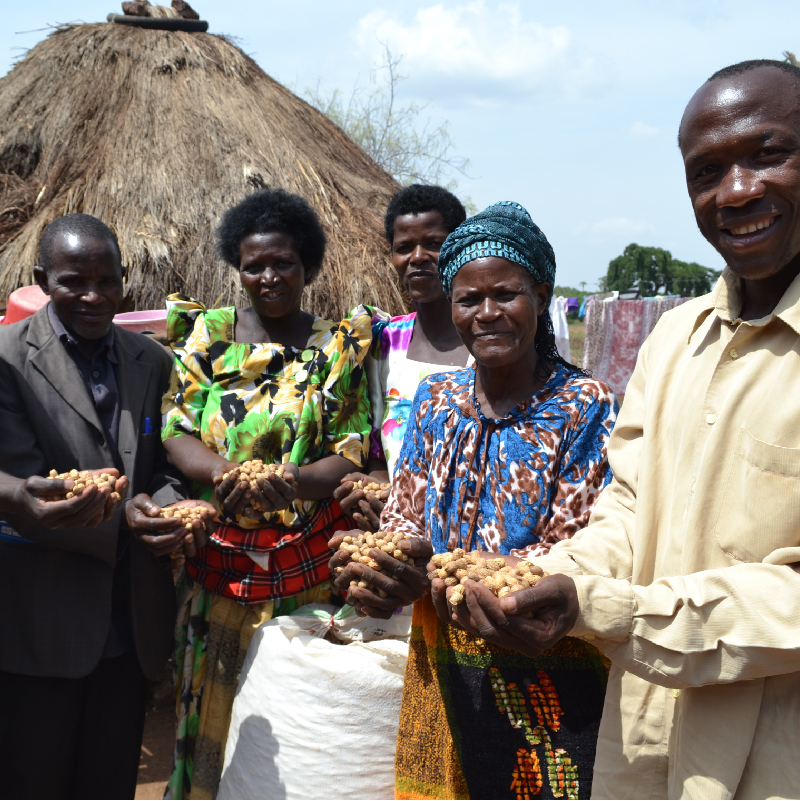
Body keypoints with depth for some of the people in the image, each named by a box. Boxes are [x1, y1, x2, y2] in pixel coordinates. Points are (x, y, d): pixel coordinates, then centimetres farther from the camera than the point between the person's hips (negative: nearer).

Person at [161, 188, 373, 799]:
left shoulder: (339, 346, 2)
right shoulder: (206, 335, 5)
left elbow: (355, 454, -3)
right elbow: (175, 432, -3)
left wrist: (290, 481, -23)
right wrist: (226, 475, -24)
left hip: (313, 562, -1)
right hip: (221, 560, 1)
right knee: (215, 710, 10)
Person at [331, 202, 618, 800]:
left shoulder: (585, 407, -10)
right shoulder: (435, 400, 5)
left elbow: (574, 551, -15)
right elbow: (404, 514, 6)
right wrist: (375, 576, -18)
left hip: (549, 677, -4)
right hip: (444, 666, 4)